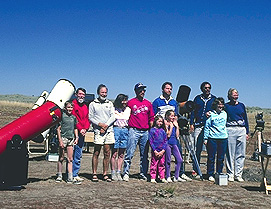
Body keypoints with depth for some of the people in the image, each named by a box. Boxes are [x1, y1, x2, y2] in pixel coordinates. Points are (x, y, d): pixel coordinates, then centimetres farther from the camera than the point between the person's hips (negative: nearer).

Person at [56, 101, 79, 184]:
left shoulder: (73, 117, 11)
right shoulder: (62, 116, -4)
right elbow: (58, 129, -6)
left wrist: (76, 137, 9)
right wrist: (60, 140, -12)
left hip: (71, 139, 4)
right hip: (63, 137, -4)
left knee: (70, 159, 2)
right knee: (61, 158, 4)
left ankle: (70, 177, 2)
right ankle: (59, 176, 15)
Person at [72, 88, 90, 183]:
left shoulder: (85, 107, 19)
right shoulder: (73, 104, -4)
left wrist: (85, 129, -1)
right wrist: (80, 129, -14)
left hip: (82, 133, 8)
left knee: (78, 155, 11)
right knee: (72, 155, -7)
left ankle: (75, 174, 18)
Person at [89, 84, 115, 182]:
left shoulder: (110, 103, 16)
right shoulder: (93, 104, 8)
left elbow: (113, 117, 8)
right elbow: (90, 118, 2)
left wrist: (106, 125, -6)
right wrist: (100, 124, -11)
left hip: (109, 130, 3)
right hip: (98, 131, -3)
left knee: (107, 153, 3)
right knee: (96, 153, -1)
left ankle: (105, 174, 9)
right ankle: (94, 174, 5)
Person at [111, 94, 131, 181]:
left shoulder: (128, 109, 13)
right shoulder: (114, 109, 1)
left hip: (125, 130, 4)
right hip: (115, 129, -4)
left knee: (121, 154, 5)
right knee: (114, 153, -3)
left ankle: (119, 172, 10)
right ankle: (113, 172, 4)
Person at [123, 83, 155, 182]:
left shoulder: (148, 103, 14)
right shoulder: (131, 102, 3)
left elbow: (151, 118, 16)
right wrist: (129, 128, -1)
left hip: (145, 132, 4)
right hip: (134, 130, -4)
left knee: (144, 155, 7)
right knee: (130, 153, -9)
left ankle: (143, 174, 15)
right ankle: (126, 173, -4)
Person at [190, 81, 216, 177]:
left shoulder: (214, 98, 11)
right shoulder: (197, 98, 13)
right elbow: (193, 111, 12)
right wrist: (191, 124, 4)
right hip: (198, 125, 1)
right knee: (197, 149, 0)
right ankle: (195, 169, 6)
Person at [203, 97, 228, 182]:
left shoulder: (224, 114, 13)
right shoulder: (211, 114, -1)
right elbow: (207, 127, 0)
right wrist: (205, 138, -4)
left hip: (223, 138, 4)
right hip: (212, 138, -4)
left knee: (221, 158, 7)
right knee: (211, 157, 0)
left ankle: (219, 174, 17)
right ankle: (210, 175, 8)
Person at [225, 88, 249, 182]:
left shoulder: (241, 105, 14)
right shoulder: (226, 106, 4)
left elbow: (245, 119, 16)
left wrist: (247, 132, 12)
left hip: (242, 130, 3)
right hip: (230, 130, -3)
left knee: (241, 154, 3)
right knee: (230, 154, -1)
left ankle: (238, 174, 10)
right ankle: (230, 174, 6)